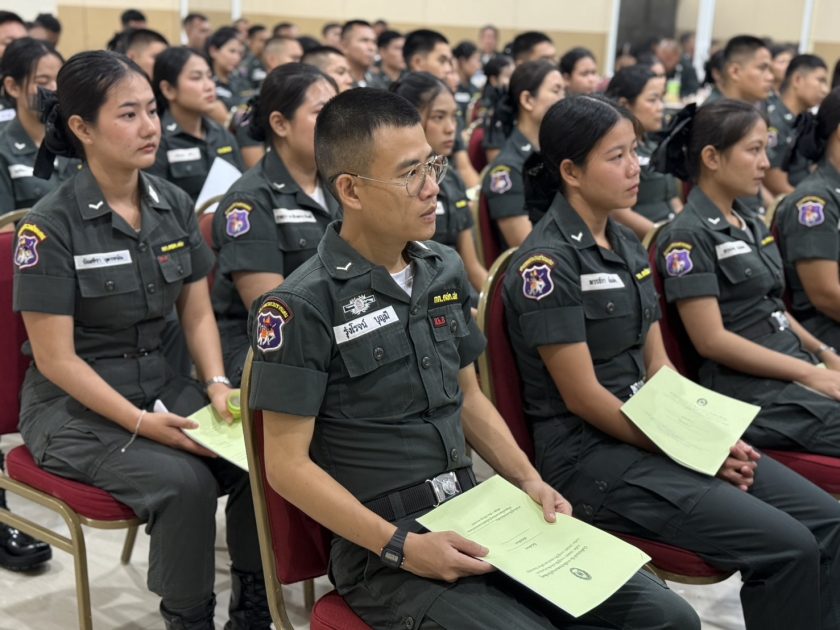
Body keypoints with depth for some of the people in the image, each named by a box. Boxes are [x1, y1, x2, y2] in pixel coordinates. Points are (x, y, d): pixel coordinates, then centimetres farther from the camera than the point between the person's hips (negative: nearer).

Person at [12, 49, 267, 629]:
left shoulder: (176, 205, 2)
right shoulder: (51, 224, -14)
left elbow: (198, 313, 7)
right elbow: (56, 358, -14)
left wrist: (218, 384, -11)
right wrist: (140, 423, -20)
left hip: (161, 382, 5)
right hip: (74, 405, -5)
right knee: (184, 482, -29)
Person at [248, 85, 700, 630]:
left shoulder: (445, 269, 7)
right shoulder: (303, 307, -13)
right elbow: (288, 464, -13)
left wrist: (529, 482, 5)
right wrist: (402, 547, -18)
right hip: (381, 551, -6)